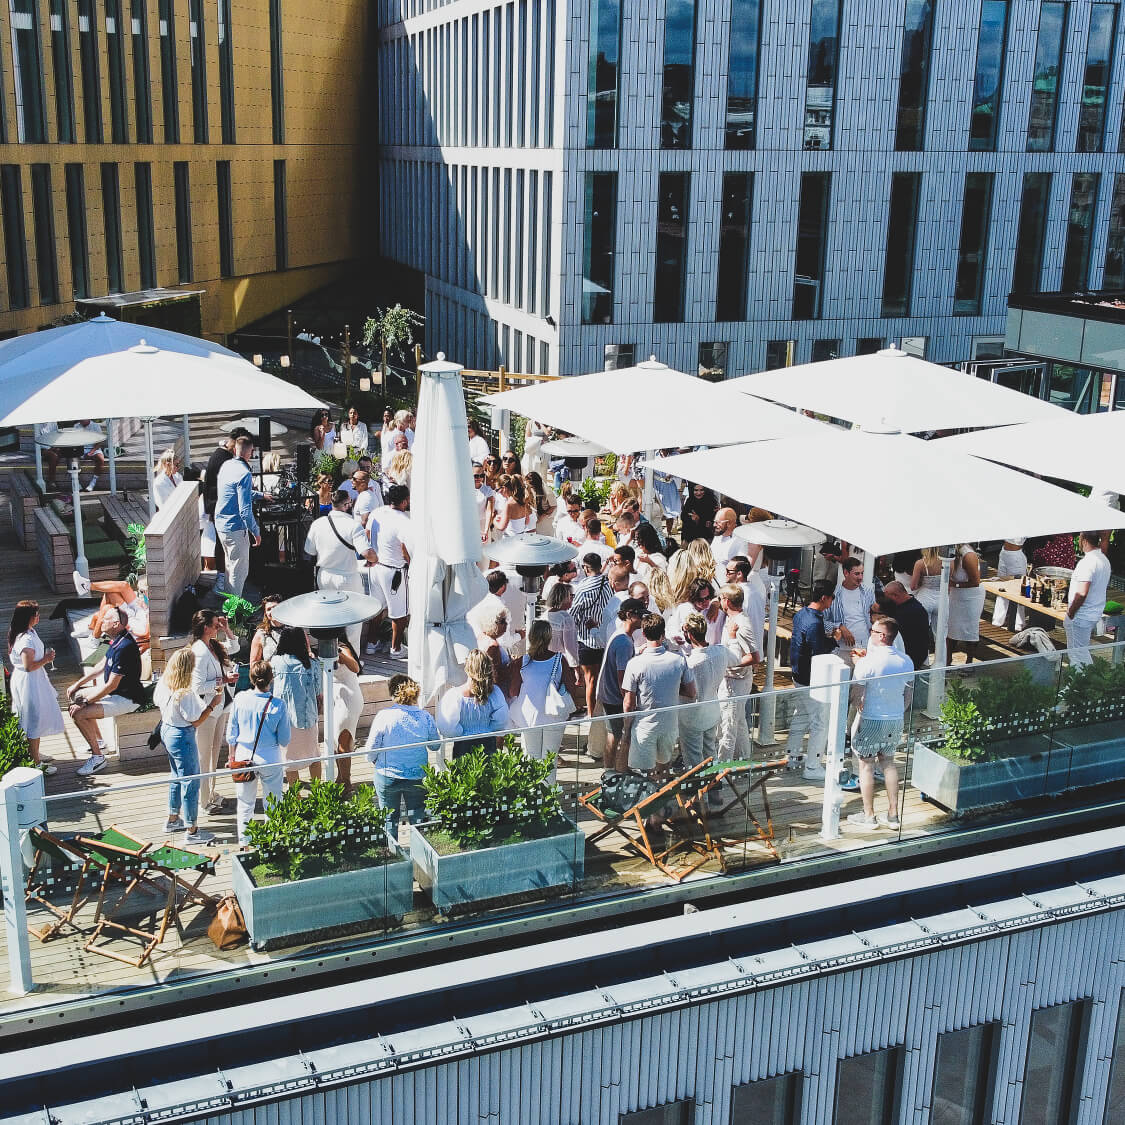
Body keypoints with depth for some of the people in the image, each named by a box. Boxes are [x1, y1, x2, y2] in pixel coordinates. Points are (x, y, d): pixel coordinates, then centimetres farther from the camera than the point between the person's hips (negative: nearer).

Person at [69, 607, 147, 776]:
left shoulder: (124, 648, -28)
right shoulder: (117, 641, 5)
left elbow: (111, 685, -26)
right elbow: (101, 666, 18)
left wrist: (85, 702, -18)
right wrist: (77, 684, 13)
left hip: (127, 699, -11)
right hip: (117, 692, 11)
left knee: (79, 714, -19)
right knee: (76, 694, 20)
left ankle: (97, 757, -6)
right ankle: (98, 739, 31)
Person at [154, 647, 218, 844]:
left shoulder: (163, 684, -5)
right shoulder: (185, 693, -29)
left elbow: (158, 702, 10)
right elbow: (196, 721, -20)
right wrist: (212, 704, -11)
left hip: (166, 730, 9)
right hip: (182, 737, -9)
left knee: (177, 777, 26)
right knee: (191, 782, 2)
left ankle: (173, 820, 40)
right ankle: (192, 831, 10)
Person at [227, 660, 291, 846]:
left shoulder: (240, 699, -10)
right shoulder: (278, 705, -15)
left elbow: (231, 733, 0)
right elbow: (284, 739, -8)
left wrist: (232, 756, 14)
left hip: (244, 756, 2)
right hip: (270, 759, -2)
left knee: (245, 802, 18)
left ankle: (244, 841, 27)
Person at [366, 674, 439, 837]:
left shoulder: (383, 716, -18)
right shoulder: (426, 717, -12)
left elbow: (371, 749, -10)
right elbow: (435, 745, 2)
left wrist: (376, 762, 12)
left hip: (387, 776, -1)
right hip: (418, 776, 1)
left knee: (389, 818, 17)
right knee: (418, 818, 17)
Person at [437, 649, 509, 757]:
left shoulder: (454, 695, -20)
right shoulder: (495, 692, -13)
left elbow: (447, 727, -20)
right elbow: (502, 721, -7)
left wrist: (461, 733, -3)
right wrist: (488, 730, 8)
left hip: (464, 745, -2)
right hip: (489, 743, 2)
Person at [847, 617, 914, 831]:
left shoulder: (867, 662, -18)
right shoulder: (906, 661, 0)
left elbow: (856, 694, -16)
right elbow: (909, 693, 9)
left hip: (870, 720, -6)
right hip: (896, 721, 6)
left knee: (865, 764, 6)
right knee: (888, 761, 17)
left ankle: (868, 816, 11)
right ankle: (893, 815, 19)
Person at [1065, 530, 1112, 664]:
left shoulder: (1087, 562, -24)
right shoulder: (1104, 560, 7)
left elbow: (1082, 593, -30)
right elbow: (1106, 586, 20)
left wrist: (1070, 612, -17)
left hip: (1080, 617, -9)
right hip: (1096, 613, 9)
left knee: (1077, 653, 0)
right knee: (1084, 650, 22)